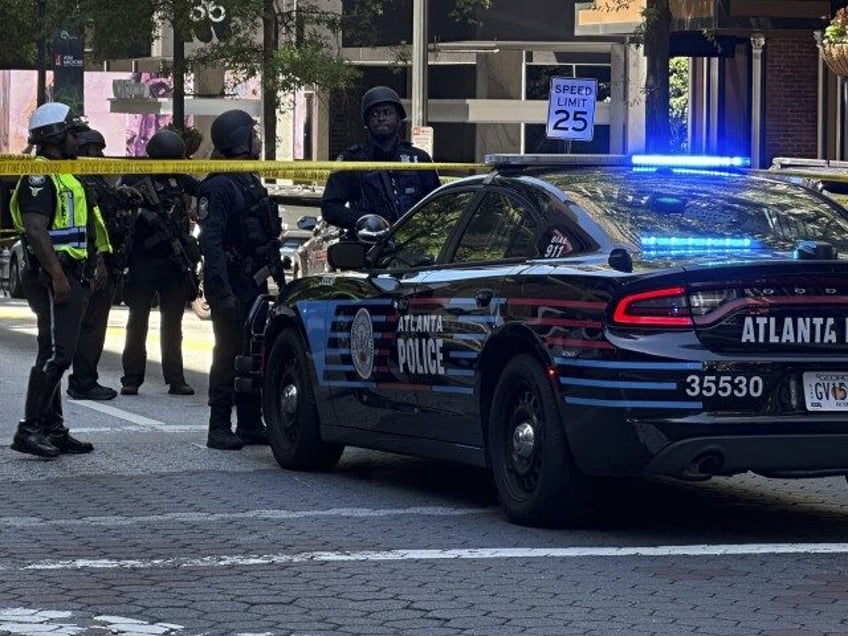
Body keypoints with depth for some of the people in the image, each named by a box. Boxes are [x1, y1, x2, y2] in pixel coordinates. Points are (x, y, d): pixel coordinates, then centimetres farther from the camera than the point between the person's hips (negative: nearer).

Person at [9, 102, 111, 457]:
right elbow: (36, 229, -22)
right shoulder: (39, 177, -13)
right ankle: (29, 431, -15)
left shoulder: (62, 175, 21)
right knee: (55, 353, -14)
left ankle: (53, 429, 16)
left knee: (57, 355, 12)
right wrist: (57, 275, -27)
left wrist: (93, 265, 24)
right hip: (54, 278, -11)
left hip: (70, 278, 11)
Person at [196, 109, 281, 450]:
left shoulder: (251, 183, 17)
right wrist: (221, 291, -26)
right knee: (229, 353, -6)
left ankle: (250, 424, 18)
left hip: (253, 282, 9)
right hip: (232, 285, -9)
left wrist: (274, 273, 19)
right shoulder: (218, 187, -14)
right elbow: (211, 242, -21)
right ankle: (220, 429, -3)